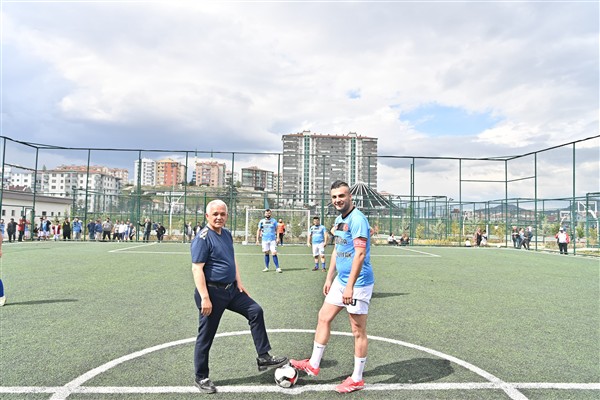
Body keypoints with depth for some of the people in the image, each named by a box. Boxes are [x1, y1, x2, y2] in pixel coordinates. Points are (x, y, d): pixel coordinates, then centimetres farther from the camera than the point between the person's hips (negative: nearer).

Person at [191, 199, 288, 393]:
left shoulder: (227, 233, 8)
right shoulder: (202, 238, -17)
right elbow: (197, 269, -22)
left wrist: (239, 283, 12)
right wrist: (205, 298, -25)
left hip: (231, 289, 8)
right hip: (213, 292, -8)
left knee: (255, 311, 5)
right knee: (206, 336, 5)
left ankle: (263, 357, 15)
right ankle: (201, 378, 23)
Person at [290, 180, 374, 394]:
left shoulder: (357, 219, -18)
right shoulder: (338, 219, 11)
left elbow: (360, 255, -24)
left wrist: (350, 286, -25)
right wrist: (329, 278, 18)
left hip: (357, 284, -9)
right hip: (340, 280, 9)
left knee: (358, 331, 4)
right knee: (323, 318, 15)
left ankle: (357, 379, 20)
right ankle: (313, 365, 28)